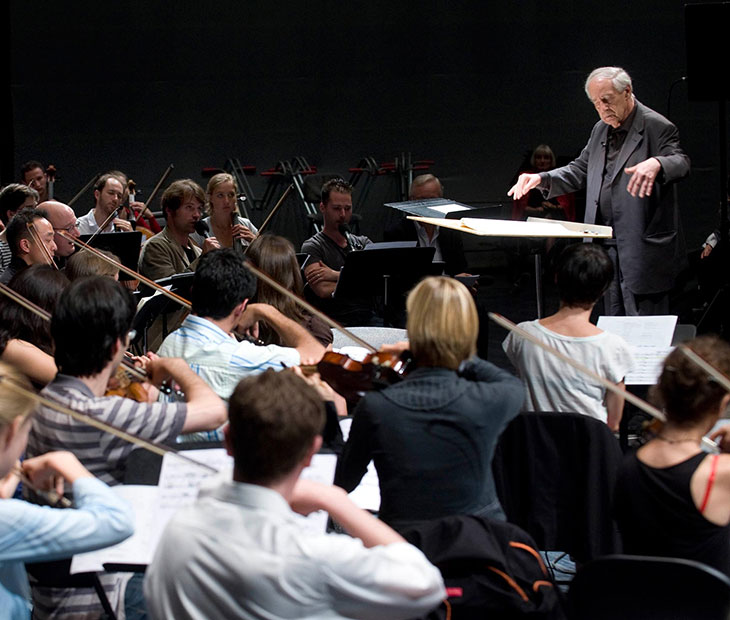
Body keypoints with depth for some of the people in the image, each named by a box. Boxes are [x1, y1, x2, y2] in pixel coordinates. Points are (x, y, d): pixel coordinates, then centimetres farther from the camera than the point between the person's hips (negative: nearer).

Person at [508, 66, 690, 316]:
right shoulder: (600, 130, 16)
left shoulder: (657, 127, -8)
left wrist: (656, 164, -45)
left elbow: (681, 163, -22)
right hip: (607, 244, 8)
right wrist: (541, 179, 4)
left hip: (643, 246, -8)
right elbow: (580, 169, 21)